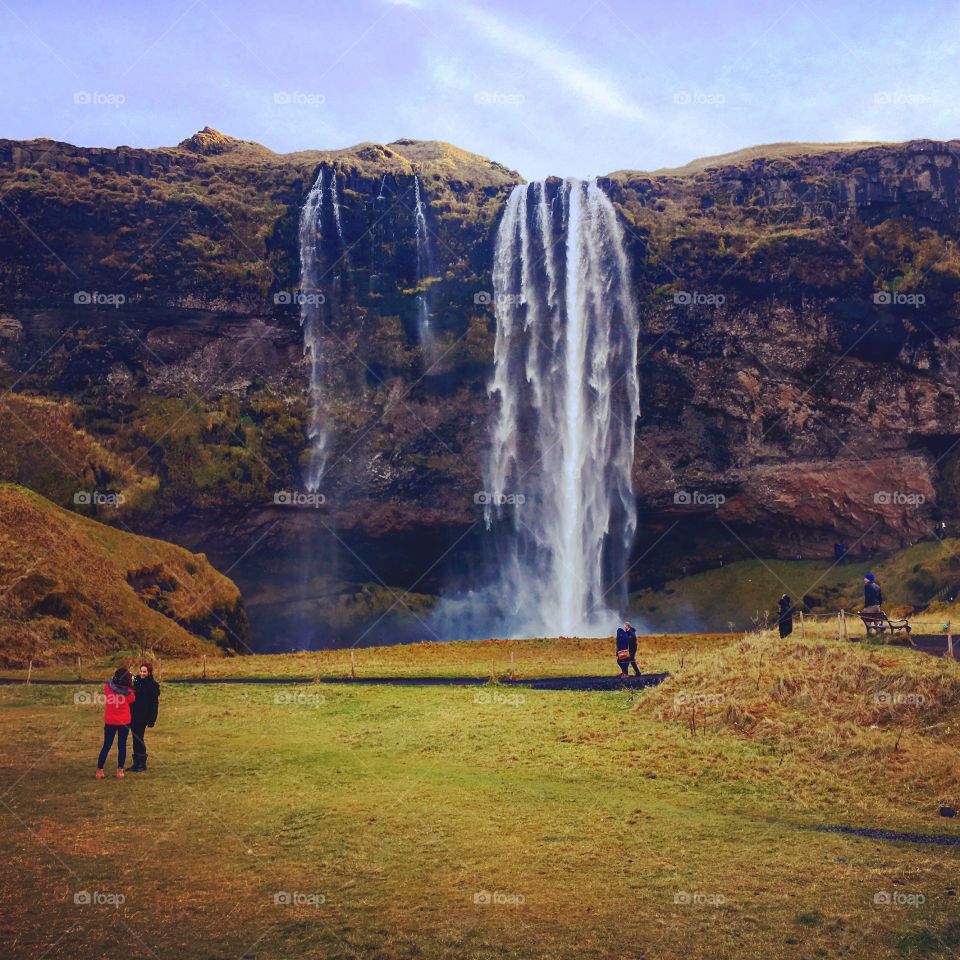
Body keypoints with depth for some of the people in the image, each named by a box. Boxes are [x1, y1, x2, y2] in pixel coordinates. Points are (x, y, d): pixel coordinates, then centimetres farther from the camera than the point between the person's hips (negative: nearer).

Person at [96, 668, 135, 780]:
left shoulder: (107, 687, -8)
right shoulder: (128, 691, -12)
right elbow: (132, 699, 7)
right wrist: (130, 686, 10)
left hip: (109, 721, 2)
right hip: (124, 721, -2)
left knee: (106, 746, 11)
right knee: (122, 746, 6)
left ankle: (99, 770, 10)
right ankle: (120, 771, 6)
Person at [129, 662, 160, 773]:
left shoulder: (153, 685, -7)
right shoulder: (136, 681, 9)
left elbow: (154, 703, -9)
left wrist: (152, 719, -13)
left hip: (143, 717, -6)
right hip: (133, 715, 6)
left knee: (138, 739, -6)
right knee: (136, 739, 9)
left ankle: (142, 764, 4)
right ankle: (136, 763, 16)